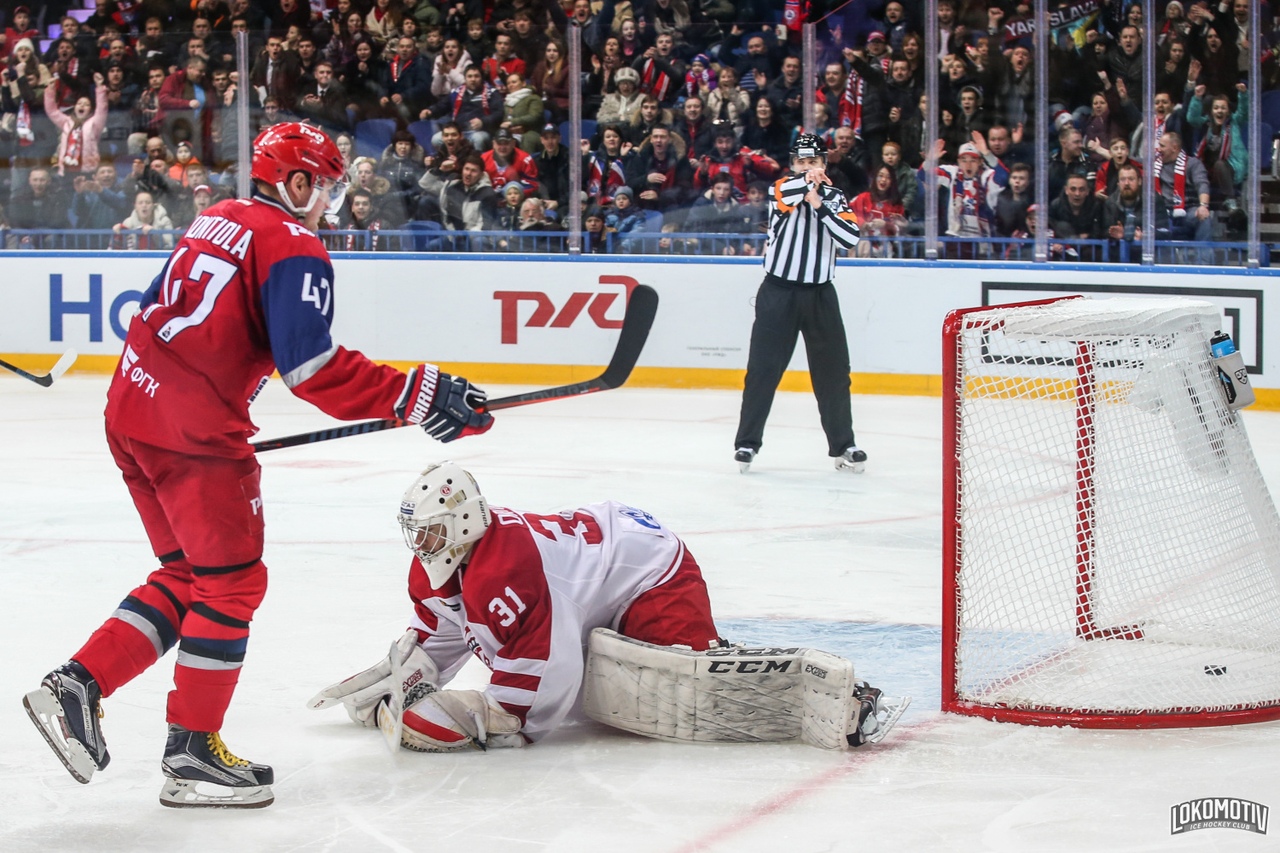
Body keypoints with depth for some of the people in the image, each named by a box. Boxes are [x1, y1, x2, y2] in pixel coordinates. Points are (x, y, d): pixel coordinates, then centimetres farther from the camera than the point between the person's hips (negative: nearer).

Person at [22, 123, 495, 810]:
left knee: (187, 574, 17)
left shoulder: (216, 222, 19)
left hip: (132, 411, 9)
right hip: (193, 431, -9)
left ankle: (76, 685, 9)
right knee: (231, 581, 1)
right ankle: (192, 753, 4)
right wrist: (416, 396, -18)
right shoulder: (293, 247, -10)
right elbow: (311, 366, -19)